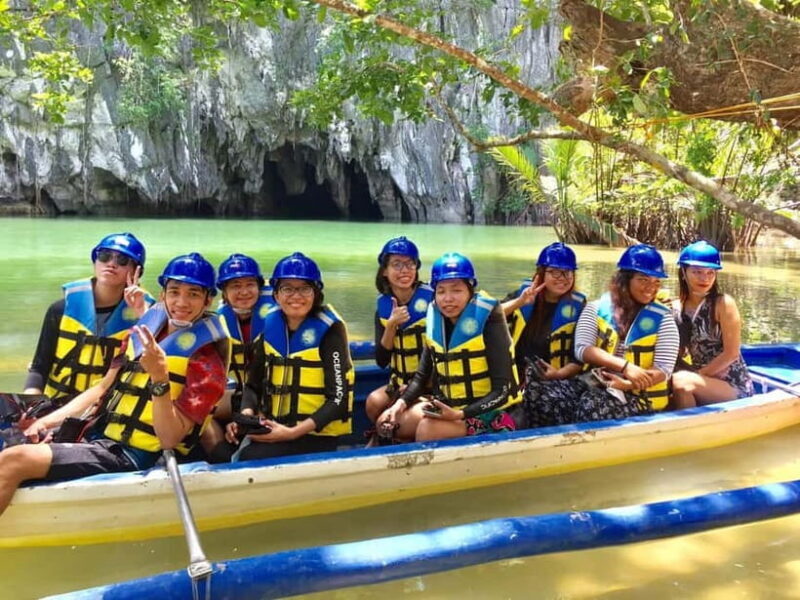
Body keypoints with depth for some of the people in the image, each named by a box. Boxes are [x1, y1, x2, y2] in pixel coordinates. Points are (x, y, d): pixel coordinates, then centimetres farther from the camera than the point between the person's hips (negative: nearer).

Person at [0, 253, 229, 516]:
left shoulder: (206, 363, -11)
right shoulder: (142, 333, 9)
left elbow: (170, 439, -16)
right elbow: (103, 388, 16)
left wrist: (160, 378, -29)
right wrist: (47, 421, 4)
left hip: (134, 458, -7)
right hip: (100, 438, 7)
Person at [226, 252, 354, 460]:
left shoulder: (329, 331, -9)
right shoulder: (271, 325, 5)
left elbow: (339, 398, -13)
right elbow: (254, 384, 9)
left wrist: (294, 432, -21)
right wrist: (246, 415, -12)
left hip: (318, 434, -4)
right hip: (275, 428, 4)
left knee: (249, 459, -26)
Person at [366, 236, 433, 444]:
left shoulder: (431, 298, -11)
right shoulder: (383, 306, 2)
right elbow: (381, 361, -3)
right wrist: (391, 325, -18)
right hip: (400, 382, 4)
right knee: (374, 402, -24)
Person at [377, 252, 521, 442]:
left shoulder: (487, 323, -17)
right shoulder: (436, 320, 1)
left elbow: (502, 390, -20)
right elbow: (422, 375, 7)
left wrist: (460, 414, -30)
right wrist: (401, 403, -11)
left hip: (490, 412, -7)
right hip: (450, 406, 7)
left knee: (428, 429, -29)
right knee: (390, 423, -3)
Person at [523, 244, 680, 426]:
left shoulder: (662, 318, 2)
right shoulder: (597, 308, 6)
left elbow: (663, 371, -5)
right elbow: (582, 350, -7)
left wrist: (626, 385, -21)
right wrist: (624, 366, -20)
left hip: (639, 396, -2)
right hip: (593, 382, 3)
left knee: (591, 406, -36)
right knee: (536, 391, -23)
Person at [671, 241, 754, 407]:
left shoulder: (723, 304, -10)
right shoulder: (676, 308, 3)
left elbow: (731, 353, -13)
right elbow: (676, 355, 6)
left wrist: (695, 376, -14)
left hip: (734, 387, -4)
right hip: (701, 384, 5)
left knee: (681, 382, -28)